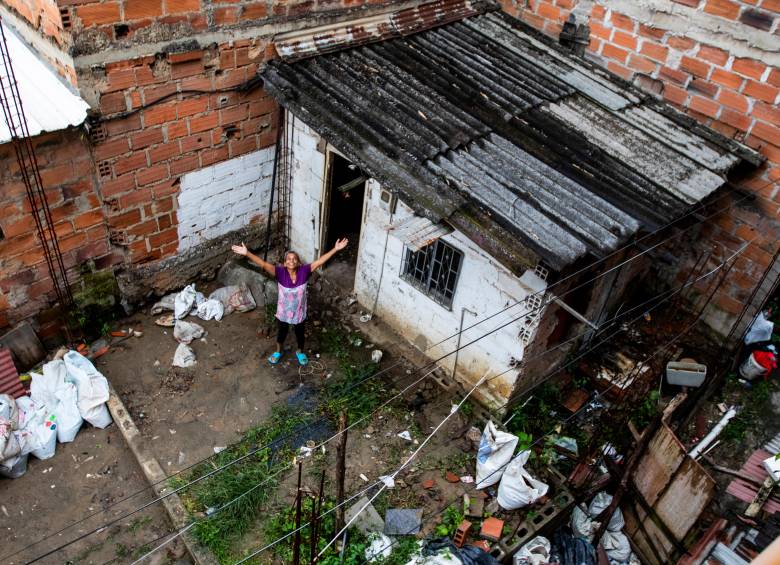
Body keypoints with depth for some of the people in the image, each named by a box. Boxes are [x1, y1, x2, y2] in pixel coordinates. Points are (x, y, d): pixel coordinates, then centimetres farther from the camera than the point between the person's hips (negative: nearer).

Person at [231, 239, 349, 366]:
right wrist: (247, 253, -45)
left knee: (299, 334, 24)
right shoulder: (280, 272, -22)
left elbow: (320, 261, -22)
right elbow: (263, 264, -32)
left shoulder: (304, 271, -19)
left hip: (299, 313, 1)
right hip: (283, 313, -1)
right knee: (282, 333, 25)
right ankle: (278, 352, 53)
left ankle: (300, 352, 53)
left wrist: (336, 249, -27)